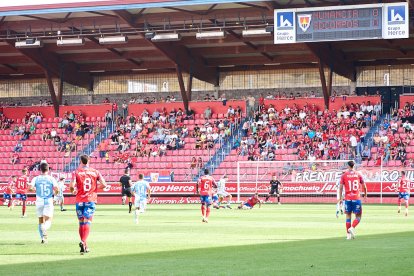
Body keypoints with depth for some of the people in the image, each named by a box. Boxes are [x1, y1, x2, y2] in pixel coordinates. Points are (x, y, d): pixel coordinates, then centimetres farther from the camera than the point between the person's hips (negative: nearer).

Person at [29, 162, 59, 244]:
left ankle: (43, 238, 15)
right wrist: (55, 193, 10)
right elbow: (57, 189, -13)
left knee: (41, 221, 14)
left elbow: (30, 188, -13)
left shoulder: (36, 179, -1)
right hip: (49, 202, -1)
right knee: (48, 220, -3)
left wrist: (34, 189, 9)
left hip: (39, 202, 1)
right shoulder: (51, 179, -3)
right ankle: (45, 229, -36)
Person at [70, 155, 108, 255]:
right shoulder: (95, 172, 3)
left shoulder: (76, 172, -2)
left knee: (81, 223, 12)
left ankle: (85, 246, 17)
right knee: (87, 223, -4)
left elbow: (72, 186, -12)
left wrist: (73, 191, 10)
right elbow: (104, 184, -4)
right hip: (91, 200, 0)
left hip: (80, 201, 0)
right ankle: (83, 241, -27)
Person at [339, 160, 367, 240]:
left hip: (348, 198, 1)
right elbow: (364, 186, 8)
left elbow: (341, 187, -4)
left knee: (348, 216, 9)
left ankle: (348, 234, 7)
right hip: (357, 198, -1)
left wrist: (340, 197, 4)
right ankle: (352, 228, -19)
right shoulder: (358, 175, 4)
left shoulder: (344, 175, 1)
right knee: (358, 216, 6)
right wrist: (365, 195, 22)